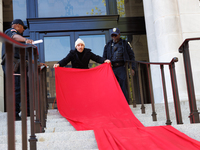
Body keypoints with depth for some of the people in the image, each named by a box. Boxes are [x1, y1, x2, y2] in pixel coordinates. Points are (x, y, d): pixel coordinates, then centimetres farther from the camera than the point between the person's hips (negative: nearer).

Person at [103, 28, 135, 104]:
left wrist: (132, 68, -1)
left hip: (122, 68, -3)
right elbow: (104, 58, 17)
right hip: (112, 69, 3)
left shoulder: (125, 44, 8)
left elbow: (131, 56, 8)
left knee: (123, 87, -5)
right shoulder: (108, 45, 15)